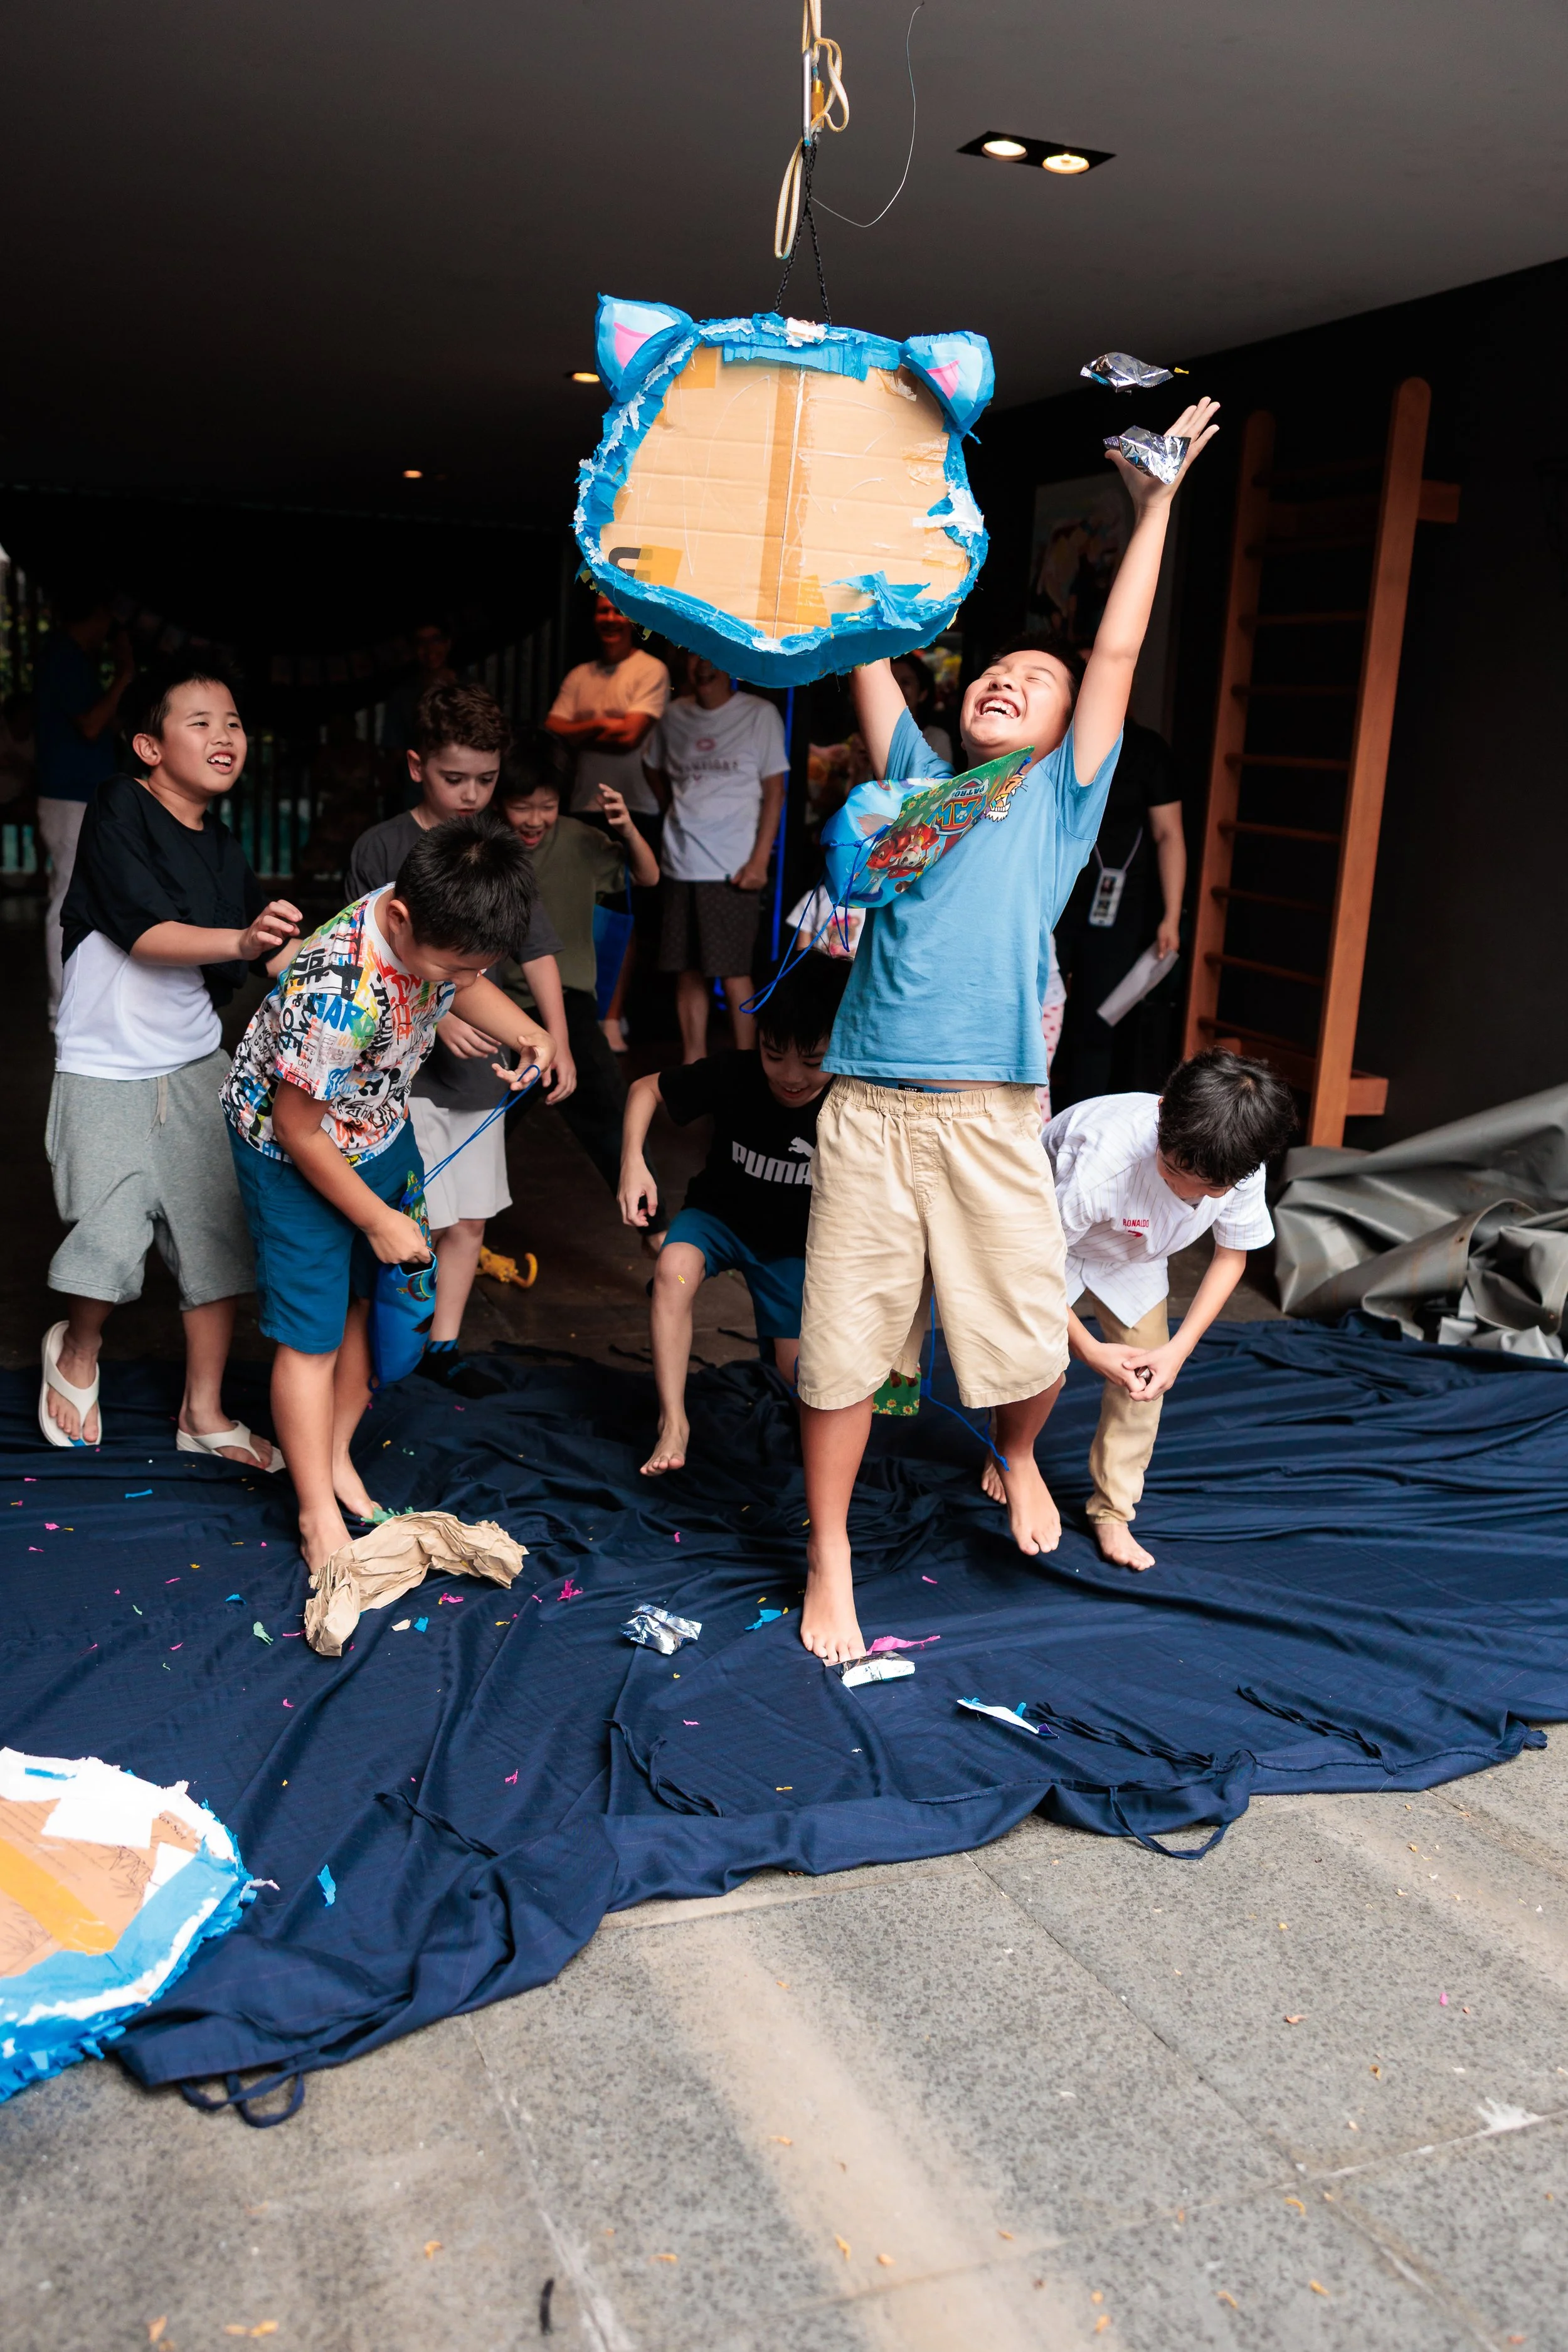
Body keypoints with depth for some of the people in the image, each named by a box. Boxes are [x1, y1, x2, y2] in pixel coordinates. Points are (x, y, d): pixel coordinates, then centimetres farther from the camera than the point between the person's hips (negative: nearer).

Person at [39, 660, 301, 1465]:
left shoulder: (224, 851, 7)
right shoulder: (117, 809, -10)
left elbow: (269, 960, 8)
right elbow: (142, 931, -23)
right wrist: (241, 941, -37)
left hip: (196, 1065, 6)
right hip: (107, 1070, -5)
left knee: (218, 1238, 4)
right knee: (114, 1241, -10)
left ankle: (203, 1414, 19)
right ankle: (76, 1353, 25)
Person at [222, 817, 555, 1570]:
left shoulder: (436, 928, -20)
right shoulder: (335, 995, -41)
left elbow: (466, 985, 6)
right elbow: (299, 1131, -26)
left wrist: (526, 1035, -13)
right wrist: (379, 1220, -15)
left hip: (380, 1132, 7)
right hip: (294, 1154, -7)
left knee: (373, 1299, 15)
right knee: (312, 1332, 0)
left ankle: (336, 1457, 35)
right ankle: (320, 1517, 14)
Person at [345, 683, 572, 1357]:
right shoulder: (380, 848, -6)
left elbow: (537, 949, 9)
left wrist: (558, 1043, 2)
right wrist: (435, 1019, -19)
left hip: (479, 1063, 5)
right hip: (405, 1067, -5)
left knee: (468, 1225, 10)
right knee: (421, 1225, -7)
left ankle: (443, 1350, 24)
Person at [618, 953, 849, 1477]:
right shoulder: (733, 1075, -27)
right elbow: (646, 1089, -14)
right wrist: (633, 1163, -27)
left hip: (790, 1240, 1)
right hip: (719, 1214, -1)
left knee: (797, 1373, -2)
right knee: (674, 1269, -35)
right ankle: (673, 1422, -24)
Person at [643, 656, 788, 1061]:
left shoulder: (759, 714, -1)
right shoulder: (674, 716, 10)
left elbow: (774, 791, -2)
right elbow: (654, 769, 27)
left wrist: (760, 860, -9)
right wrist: (680, 815, 13)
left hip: (734, 867, -4)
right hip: (681, 863, 4)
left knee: (733, 971, -5)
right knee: (688, 971, 6)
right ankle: (693, 1064, 15)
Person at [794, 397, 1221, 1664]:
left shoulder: (1059, 800, 13)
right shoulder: (913, 778, 17)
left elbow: (1117, 654, 9)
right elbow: (871, 648, 17)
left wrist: (1155, 503, 9)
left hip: (992, 1116, -1)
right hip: (869, 1107, 1)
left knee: (1031, 1344, 1)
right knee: (841, 1345, 3)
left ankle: (1017, 1455, 36)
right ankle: (830, 1560, 20)